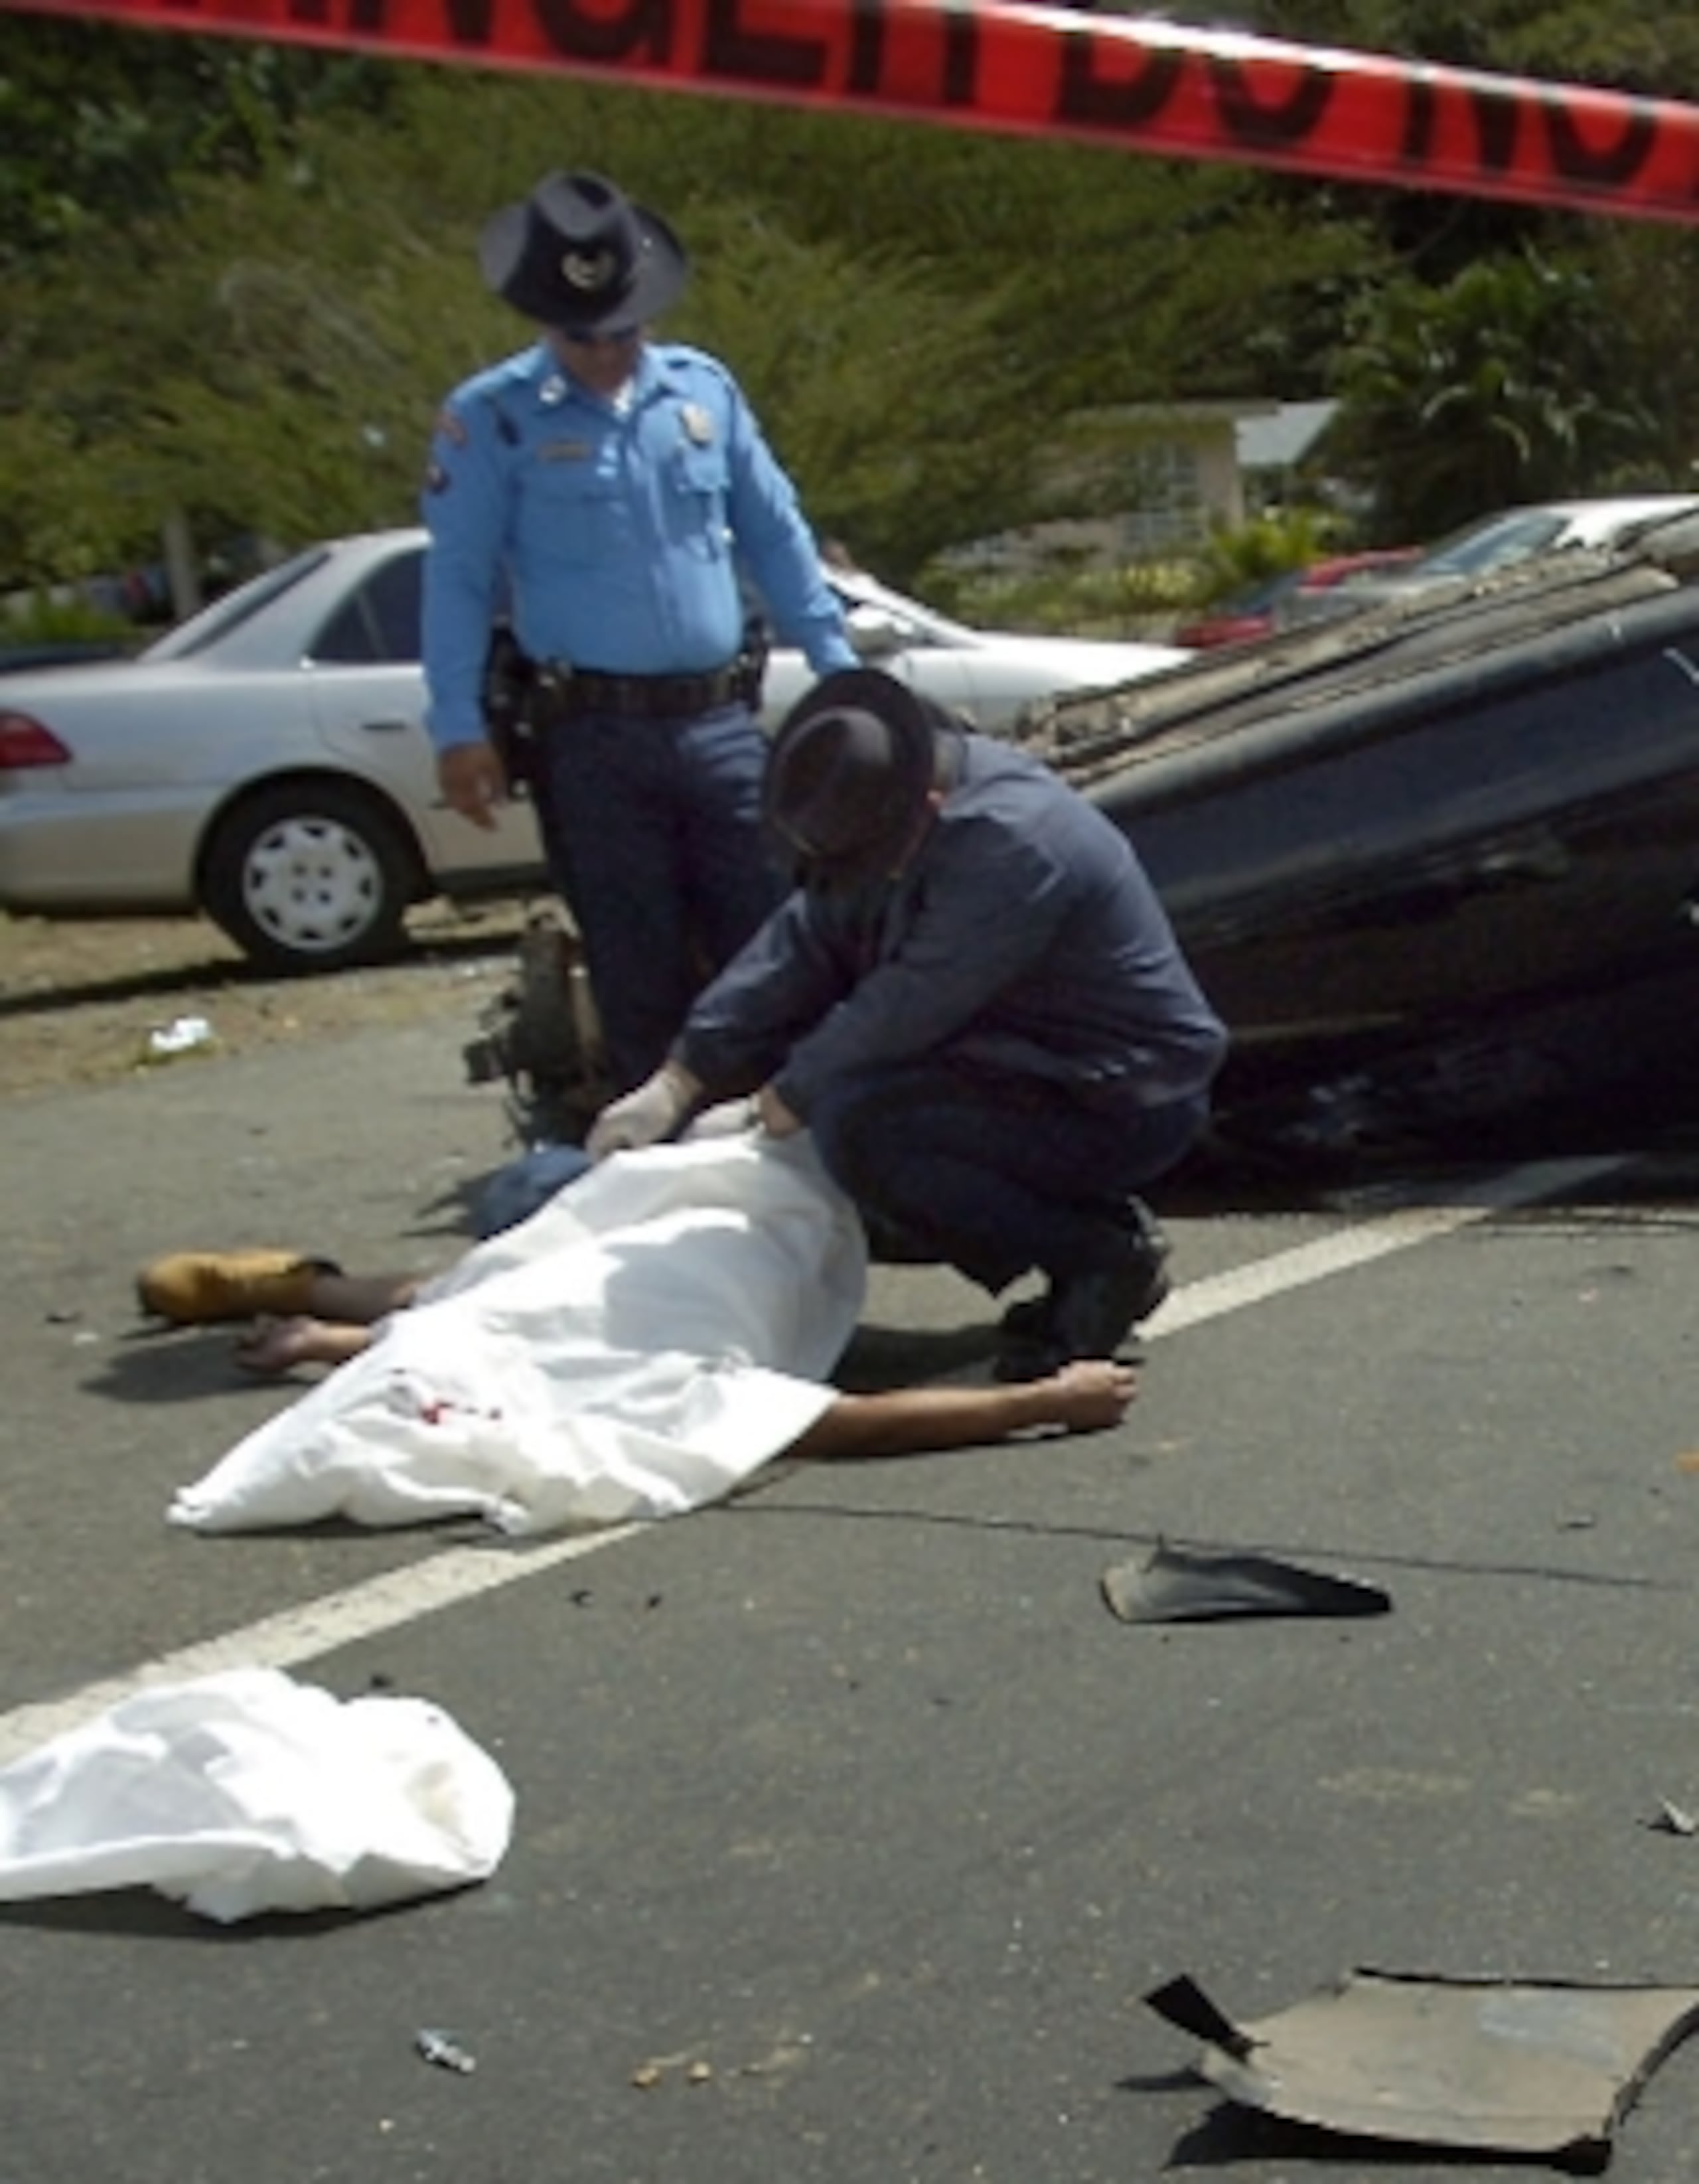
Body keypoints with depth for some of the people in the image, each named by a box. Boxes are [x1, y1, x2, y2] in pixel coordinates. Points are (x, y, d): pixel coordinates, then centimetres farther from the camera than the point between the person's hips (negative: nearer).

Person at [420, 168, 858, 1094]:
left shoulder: (704, 387, 10)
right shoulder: (491, 417, -1)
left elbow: (775, 537, 15)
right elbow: (458, 577, -3)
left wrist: (839, 671, 11)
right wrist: (459, 728, -10)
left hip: (721, 721, 3)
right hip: (592, 735, -3)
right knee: (641, 974, 2)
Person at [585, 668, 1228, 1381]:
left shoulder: (1008, 846, -29)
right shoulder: (882, 817, 0)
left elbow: (907, 1009, -26)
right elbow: (804, 944, 3)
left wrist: (791, 1095, -10)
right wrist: (677, 1082, -2)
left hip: (1124, 1106, -10)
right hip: (1030, 1068, 10)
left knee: (859, 1129, -26)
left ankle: (1104, 1261, -10)